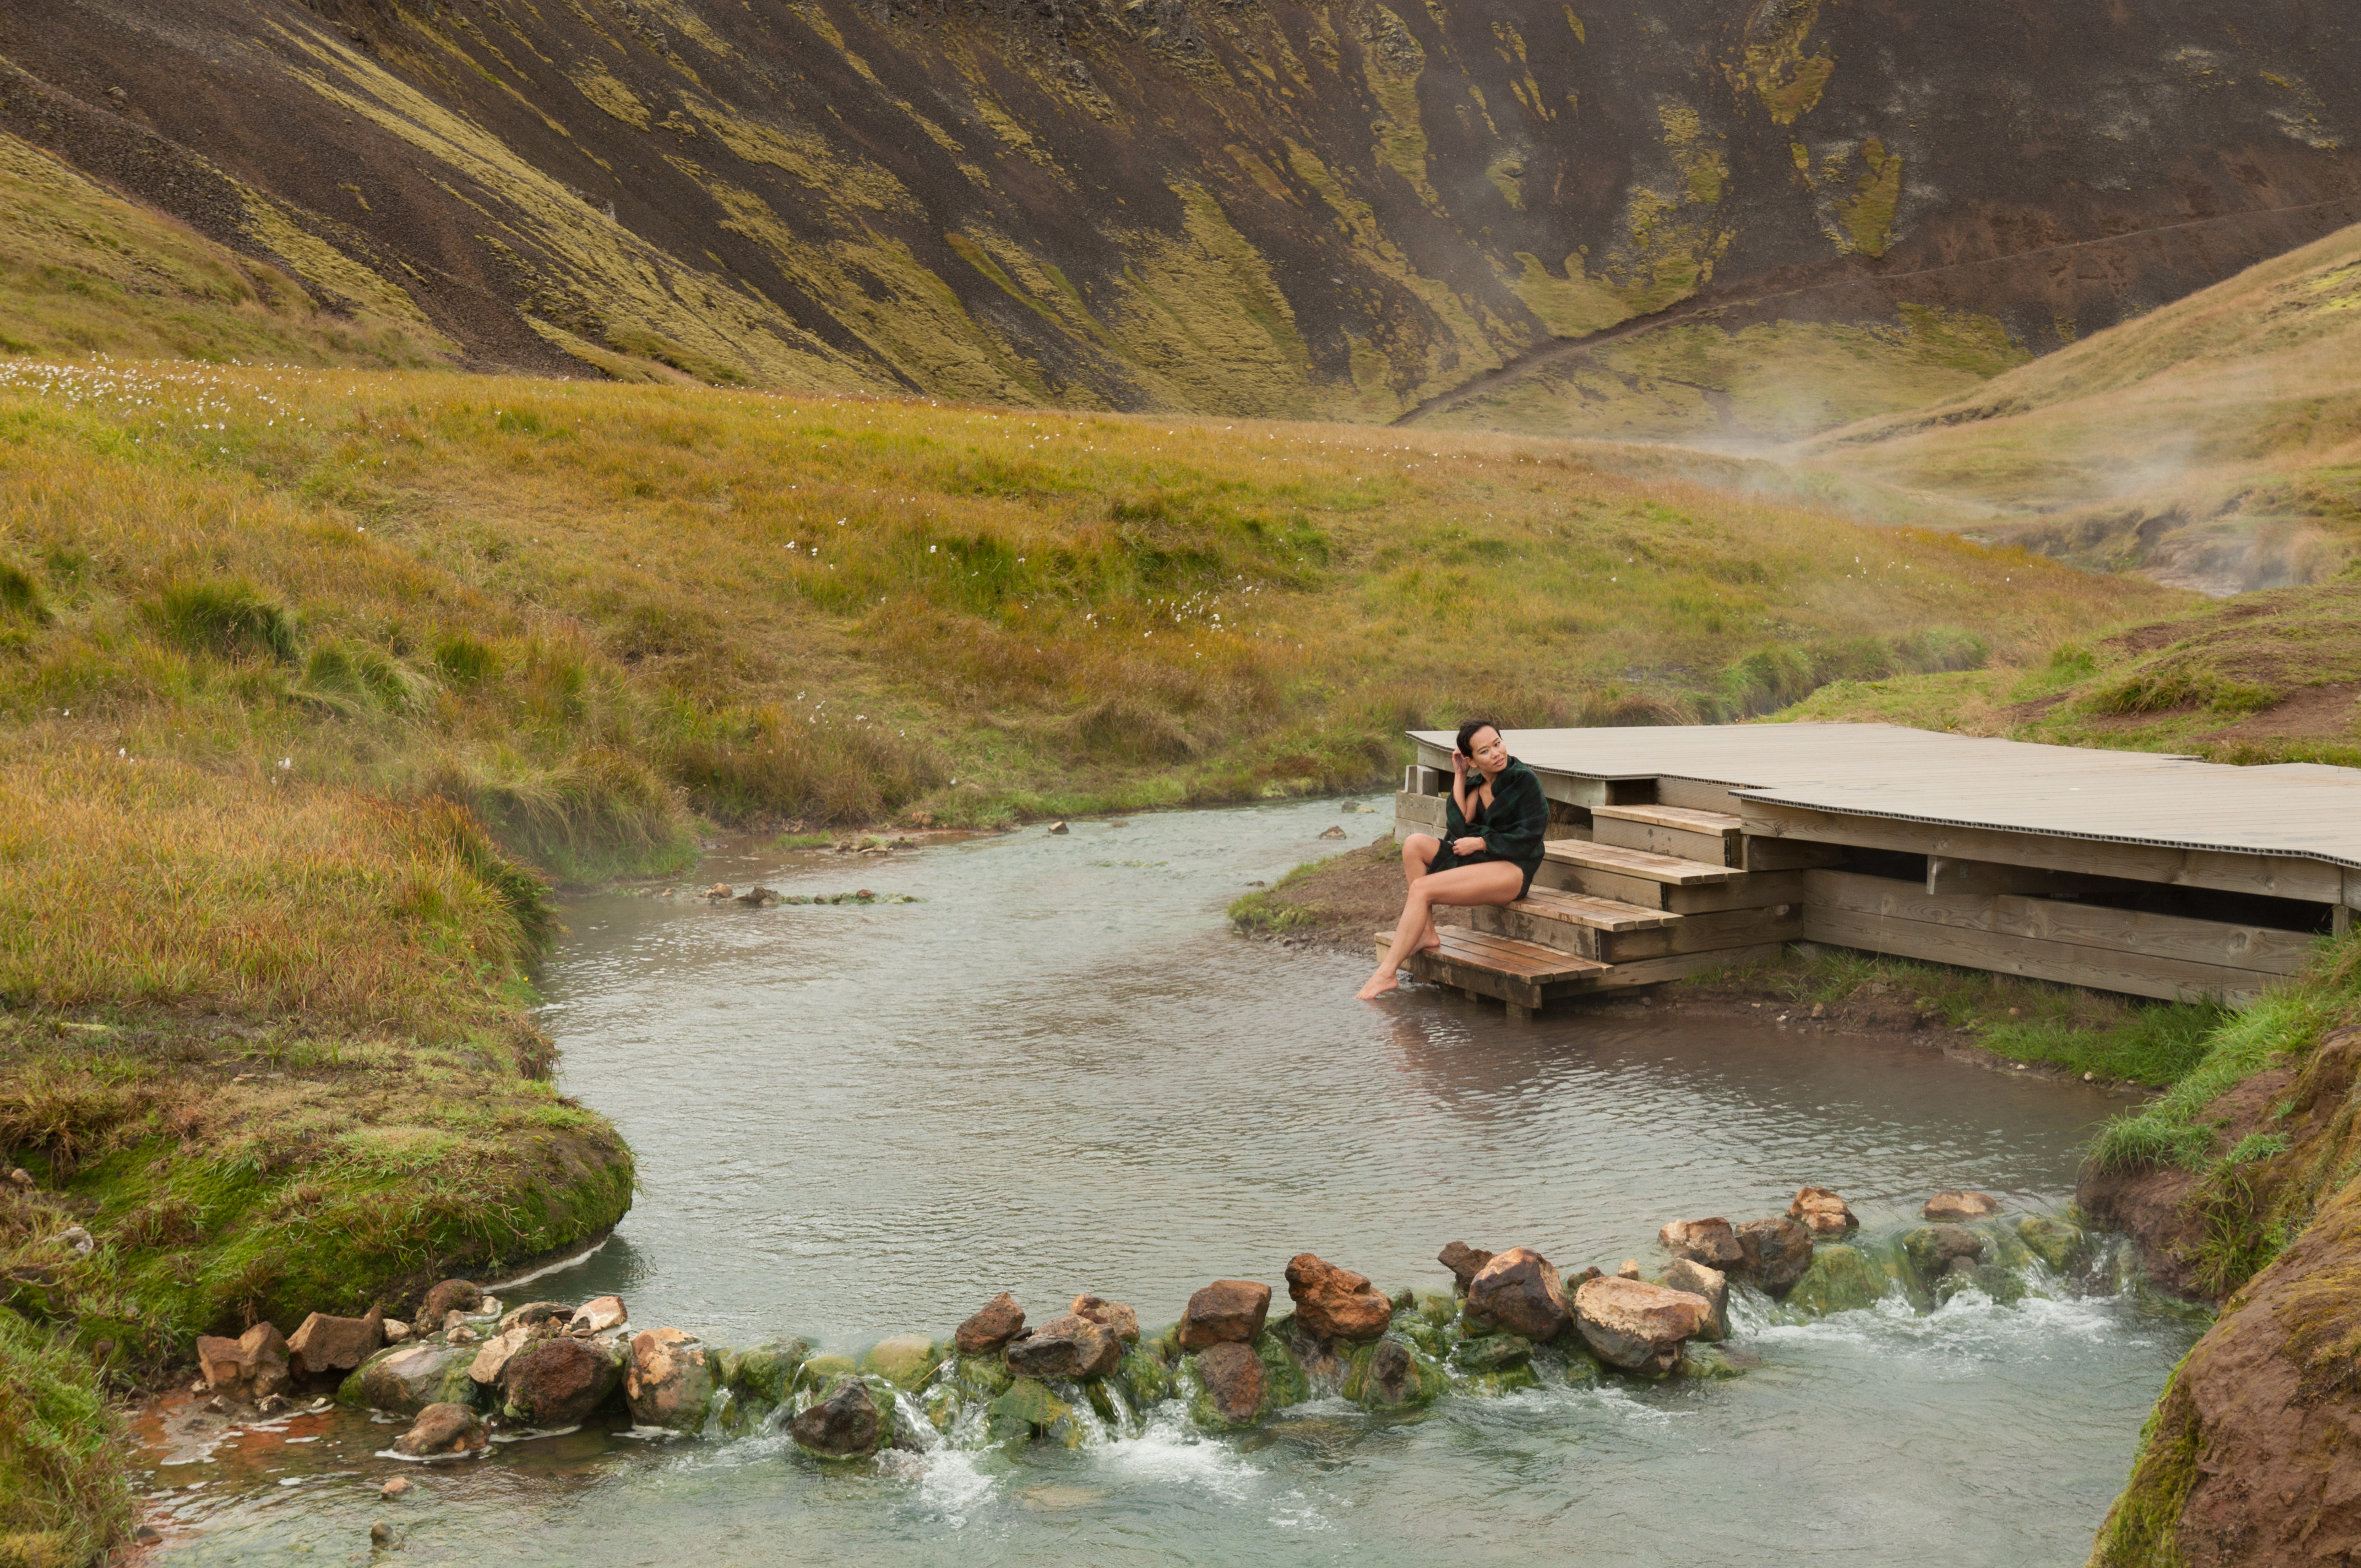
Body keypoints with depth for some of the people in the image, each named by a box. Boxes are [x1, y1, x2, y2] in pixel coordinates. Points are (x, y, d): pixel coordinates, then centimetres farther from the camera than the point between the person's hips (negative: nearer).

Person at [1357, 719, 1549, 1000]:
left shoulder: (1524, 780, -7)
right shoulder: (1474, 783, 11)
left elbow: (1528, 837, -11)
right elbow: (1459, 828, -3)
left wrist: (1479, 842, -10)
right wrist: (1459, 777, -1)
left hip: (1513, 870, -8)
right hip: (1477, 860, 8)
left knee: (1422, 888, -23)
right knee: (1414, 843, -13)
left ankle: (1388, 973, -22)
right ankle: (1427, 934, -13)